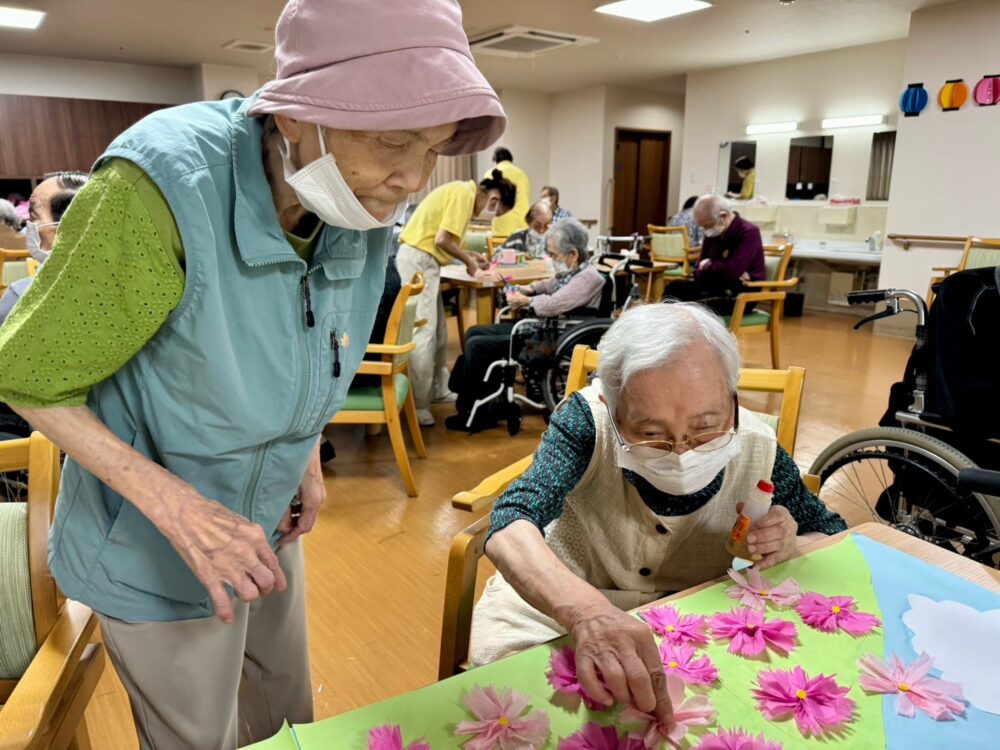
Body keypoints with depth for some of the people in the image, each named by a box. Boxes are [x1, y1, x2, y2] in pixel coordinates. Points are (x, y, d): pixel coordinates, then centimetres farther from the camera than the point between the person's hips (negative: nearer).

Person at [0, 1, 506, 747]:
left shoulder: (367, 215, -12)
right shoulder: (161, 186, -33)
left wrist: (307, 456, 1)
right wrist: (177, 508, -27)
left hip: (266, 526, 6)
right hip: (156, 551, -5)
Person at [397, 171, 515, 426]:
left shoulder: (462, 192, 17)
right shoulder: (464, 194, -13)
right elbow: (442, 240, -20)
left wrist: (469, 256, 13)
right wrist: (468, 260, -5)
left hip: (421, 260, 10)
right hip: (418, 260, -10)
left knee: (438, 330, 14)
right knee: (424, 332, -10)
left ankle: (437, 390, 25)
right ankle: (417, 404, -7)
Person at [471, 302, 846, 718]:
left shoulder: (757, 451, -17)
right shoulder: (587, 420, -25)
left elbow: (835, 539, -1)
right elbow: (509, 528, -37)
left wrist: (792, 547, -25)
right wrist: (587, 609, -56)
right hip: (556, 599, -1)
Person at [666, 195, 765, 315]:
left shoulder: (748, 233, -13)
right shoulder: (712, 232, 8)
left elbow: (733, 271, -26)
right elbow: (699, 270, 6)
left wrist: (707, 267, -8)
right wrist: (714, 268, -15)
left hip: (742, 294, -7)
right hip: (717, 287, 7)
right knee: (675, 288, -16)